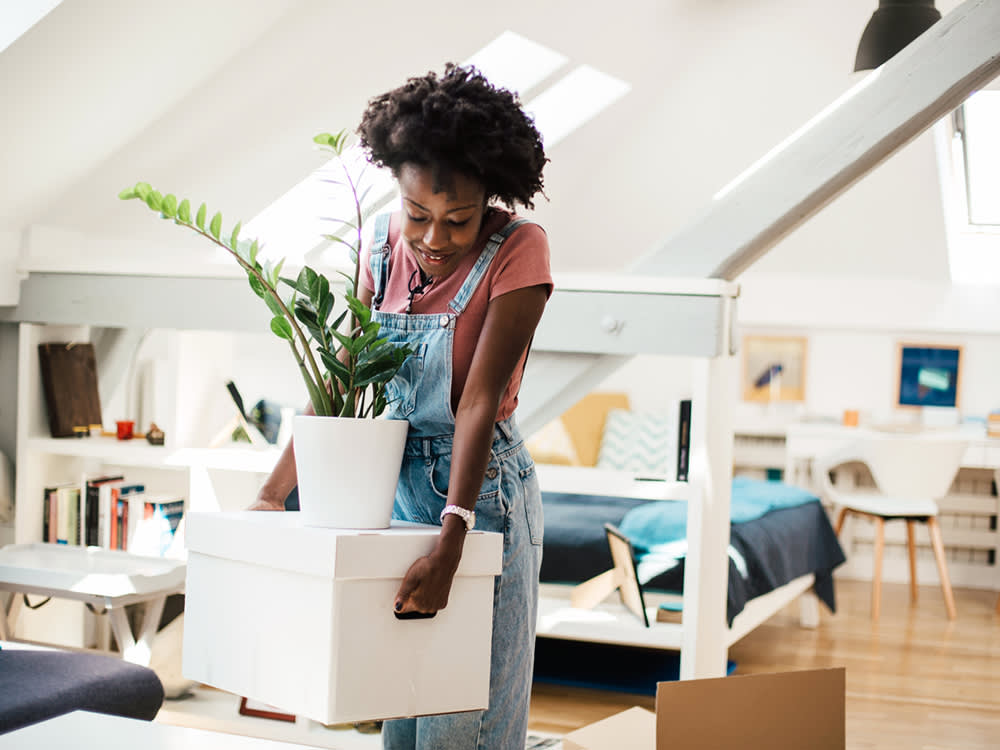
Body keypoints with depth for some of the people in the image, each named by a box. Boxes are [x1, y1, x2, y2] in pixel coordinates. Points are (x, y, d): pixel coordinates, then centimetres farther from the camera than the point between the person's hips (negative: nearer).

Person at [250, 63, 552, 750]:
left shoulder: (519, 250, -16)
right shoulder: (387, 241, 0)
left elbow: (480, 400, -24)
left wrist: (450, 543, -29)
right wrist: (273, 493, 1)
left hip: (479, 488, -5)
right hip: (397, 480, 5)